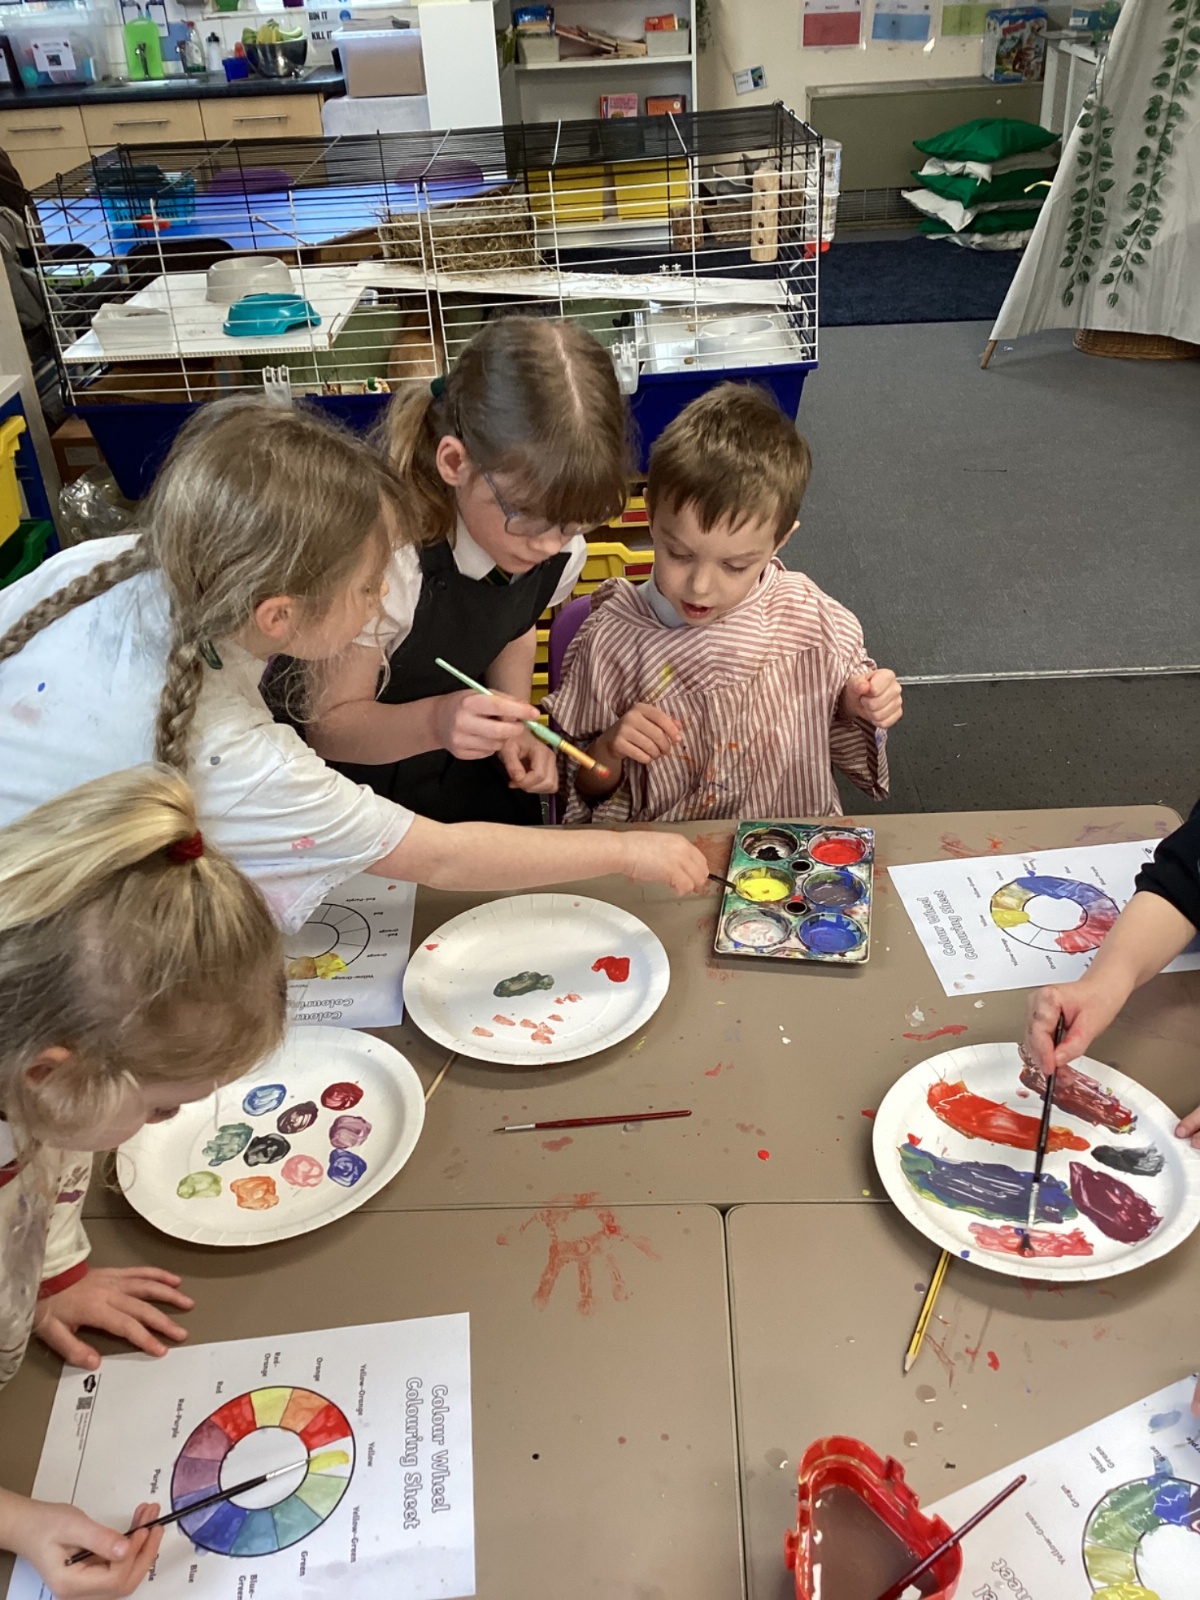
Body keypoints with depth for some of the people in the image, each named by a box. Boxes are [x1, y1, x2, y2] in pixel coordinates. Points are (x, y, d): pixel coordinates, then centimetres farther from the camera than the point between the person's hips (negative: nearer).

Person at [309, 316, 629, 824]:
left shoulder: (560, 549, -14)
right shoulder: (388, 559, -31)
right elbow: (328, 725, -19)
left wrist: (514, 724, -8)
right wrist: (434, 722, -38)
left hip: (471, 782, 4)